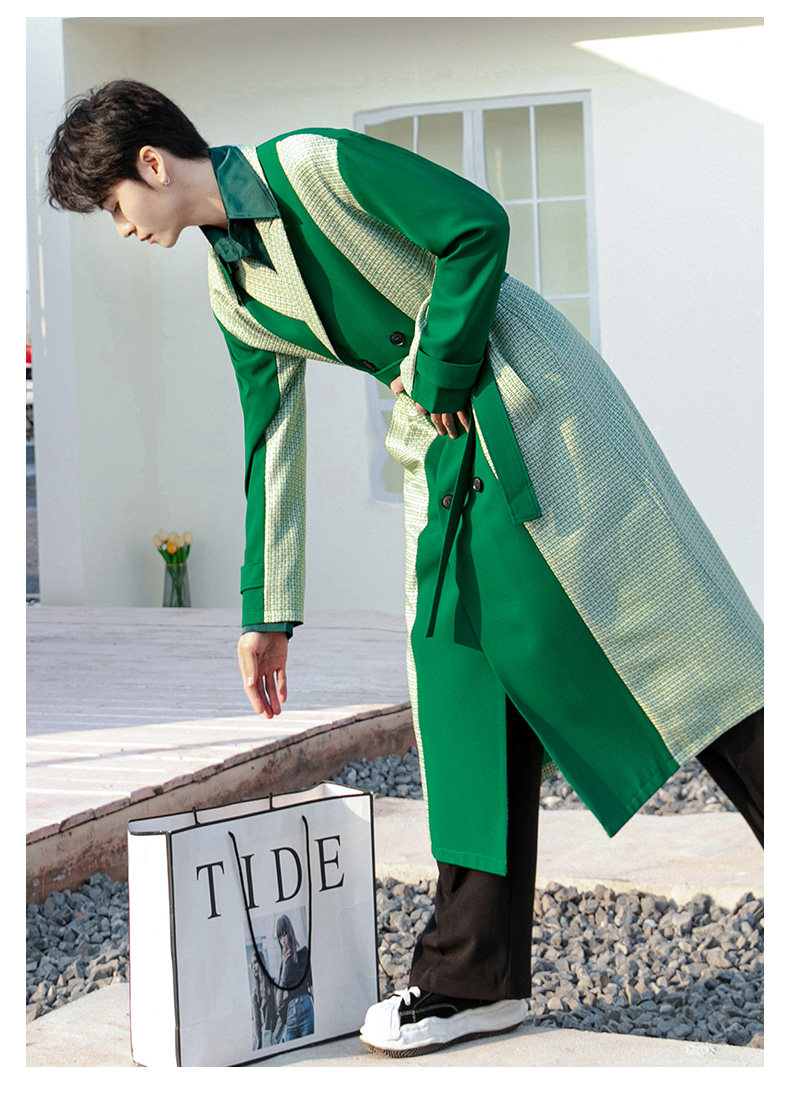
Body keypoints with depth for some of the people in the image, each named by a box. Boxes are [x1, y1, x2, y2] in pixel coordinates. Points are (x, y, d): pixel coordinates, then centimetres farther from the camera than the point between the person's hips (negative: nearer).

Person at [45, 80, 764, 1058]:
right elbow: (272, 447, 13)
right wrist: (267, 610, 13)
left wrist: (438, 373, -10)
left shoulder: (315, 165, -13)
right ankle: (473, 975, 4)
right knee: (461, 674, 2)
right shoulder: (233, 295, 8)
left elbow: (478, 224, -16)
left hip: (525, 393, -7)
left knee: (650, 614, -7)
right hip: (442, 445, 7)